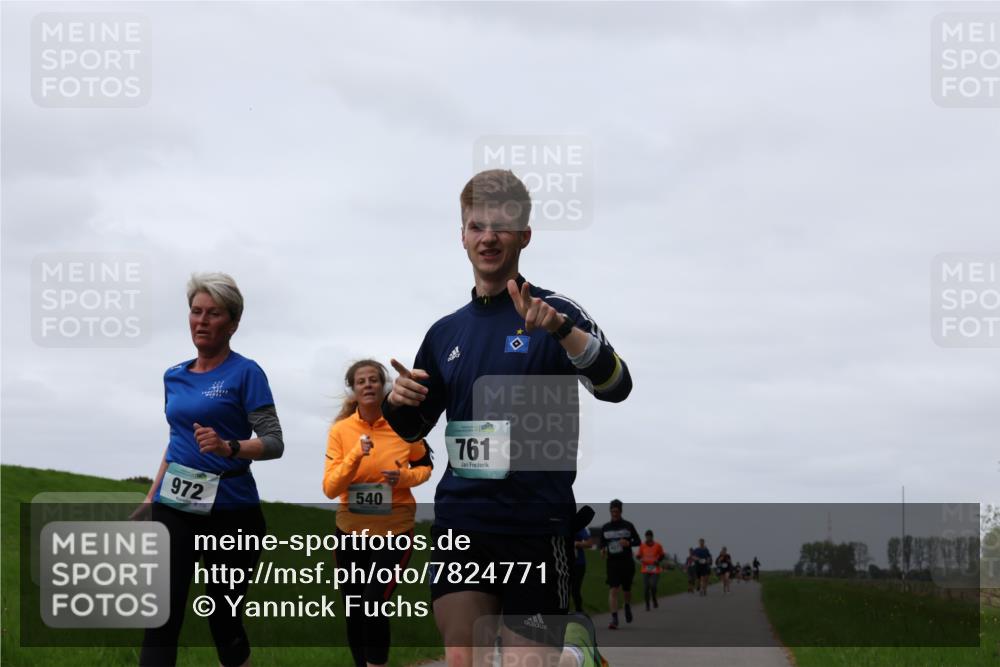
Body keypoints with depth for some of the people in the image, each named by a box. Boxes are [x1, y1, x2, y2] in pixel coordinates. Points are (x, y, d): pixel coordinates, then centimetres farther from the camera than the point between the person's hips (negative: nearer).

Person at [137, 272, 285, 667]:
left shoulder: (245, 373, -5)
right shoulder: (174, 377, 14)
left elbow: (274, 442, -11)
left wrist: (228, 448, -28)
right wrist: (150, 499, 18)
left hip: (230, 511, -4)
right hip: (173, 509, 4)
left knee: (224, 621, 2)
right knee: (161, 620, -8)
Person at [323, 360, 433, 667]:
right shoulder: (341, 430, -7)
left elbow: (424, 466, 9)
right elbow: (330, 488, -11)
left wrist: (405, 477, -13)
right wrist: (356, 456, -25)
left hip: (395, 530, -2)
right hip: (351, 532, 2)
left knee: (374, 604, -18)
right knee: (354, 614, 9)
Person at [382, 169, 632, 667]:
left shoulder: (555, 313, -1)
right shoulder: (446, 332, 14)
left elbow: (616, 386, -17)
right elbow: (413, 429, 23)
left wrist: (560, 329, -33)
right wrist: (398, 401, 0)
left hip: (538, 526, -3)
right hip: (461, 522, 4)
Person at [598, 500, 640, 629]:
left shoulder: (628, 526, 0)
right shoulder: (605, 528, 4)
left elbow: (637, 541, 5)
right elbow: (601, 542, 13)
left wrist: (628, 543, -16)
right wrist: (602, 549, -10)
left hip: (627, 563, 0)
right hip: (612, 563, 0)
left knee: (626, 589, 12)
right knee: (613, 590, -14)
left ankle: (627, 607, 45)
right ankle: (614, 619, -18)